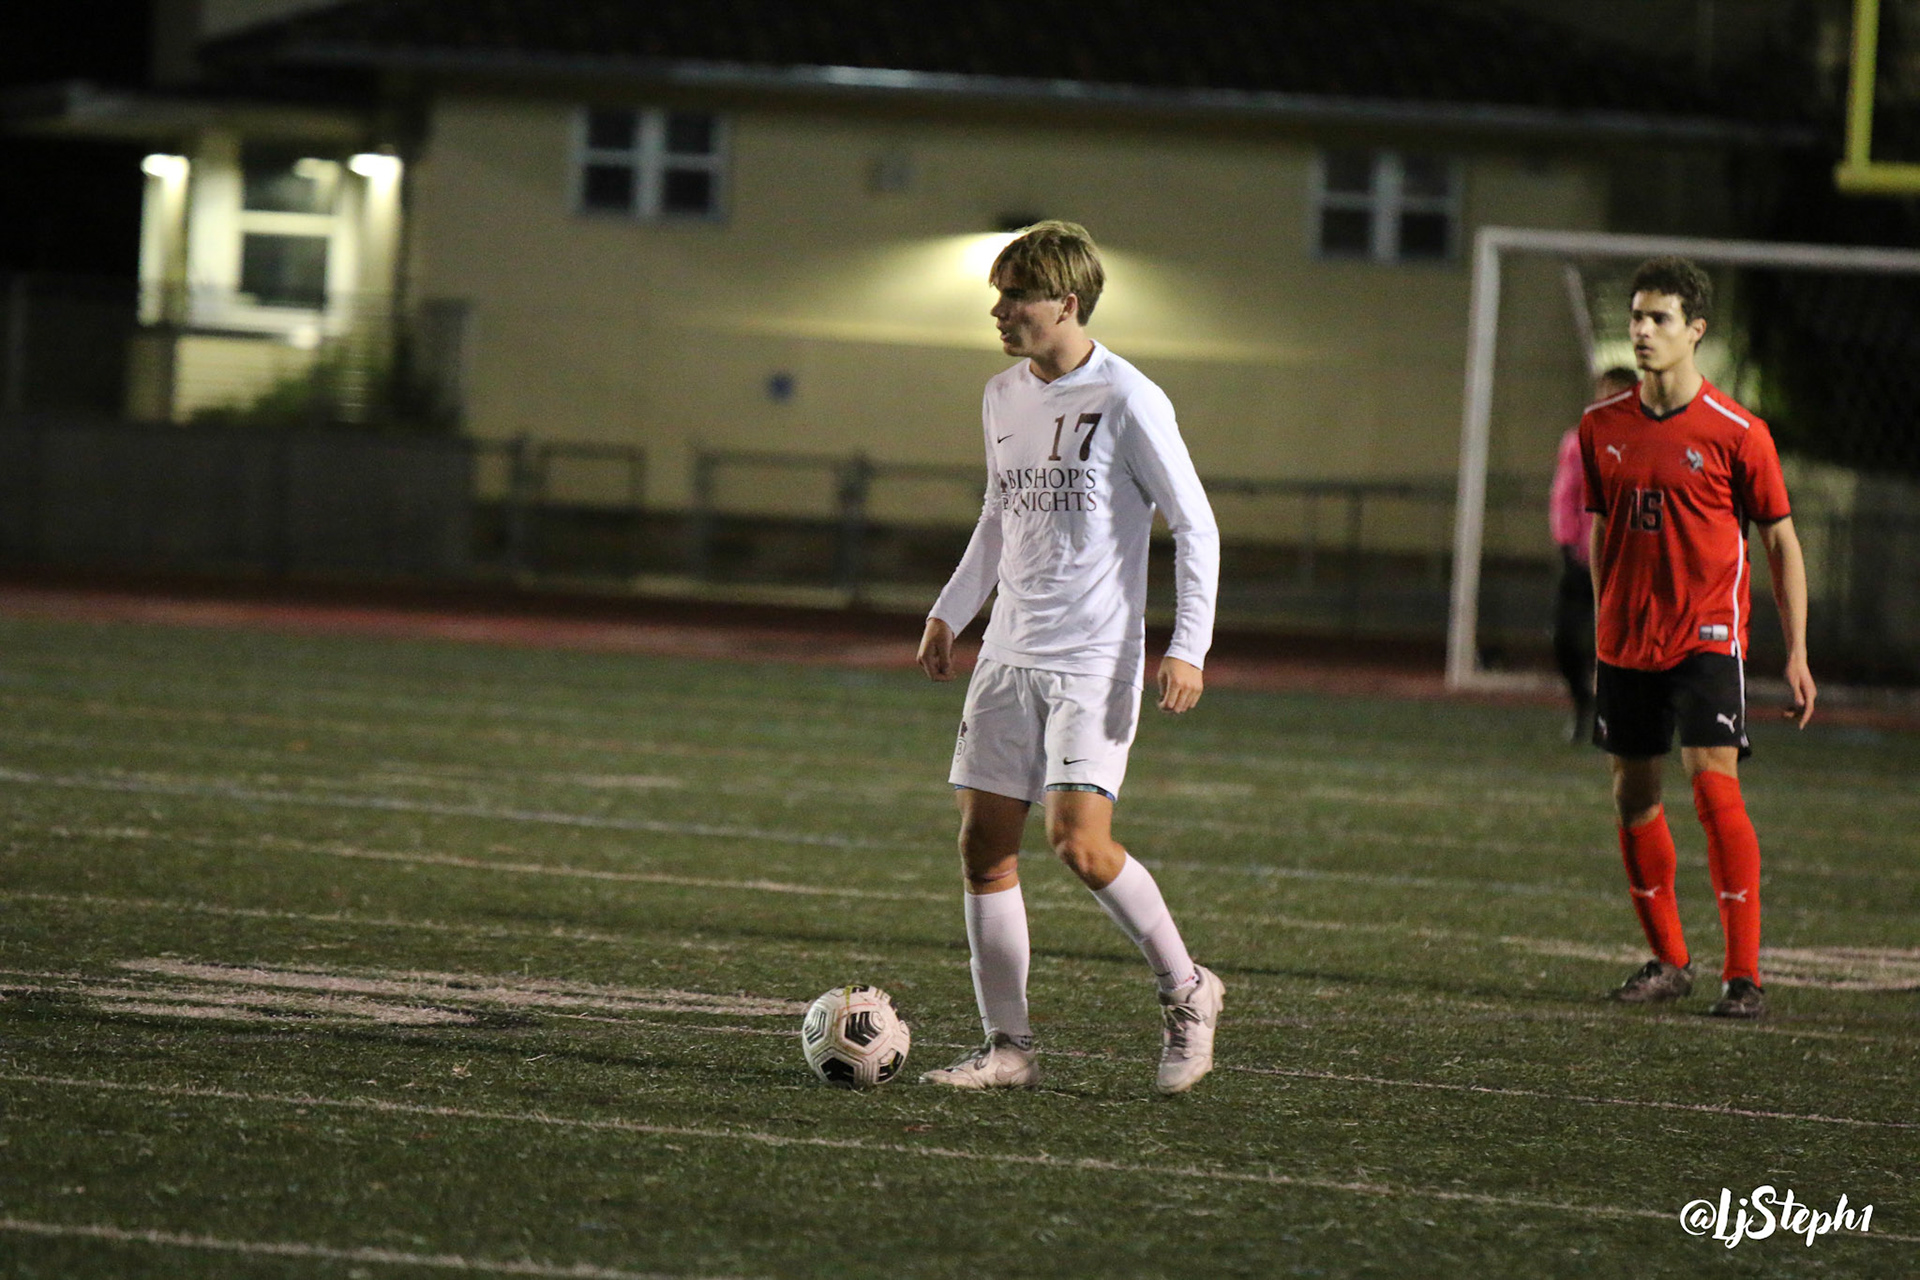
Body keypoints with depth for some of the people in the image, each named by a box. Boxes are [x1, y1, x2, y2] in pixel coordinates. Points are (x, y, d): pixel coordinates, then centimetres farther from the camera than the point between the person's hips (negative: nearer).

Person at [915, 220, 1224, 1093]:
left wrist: (1189, 646, -15)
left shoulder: (1128, 401, -10)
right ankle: (1008, 1046, 7)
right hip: (1009, 657, 7)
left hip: (1096, 662, -7)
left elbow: (1194, 525, -8)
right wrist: (949, 613, 19)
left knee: (1079, 841, -18)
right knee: (984, 845, 0)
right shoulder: (1003, 398, 11)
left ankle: (1185, 989, 3)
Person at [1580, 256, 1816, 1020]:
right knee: (1633, 793, 7)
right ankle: (1667, 959, 22)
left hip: (1706, 636, -5)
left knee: (1714, 786, -15)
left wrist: (1796, 654, -4)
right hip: (1625, 642, 5)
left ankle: (1744, 974, -11)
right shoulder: (1602, 427, 6)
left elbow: (1780, 541, -1)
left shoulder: (1736, 432, -7)